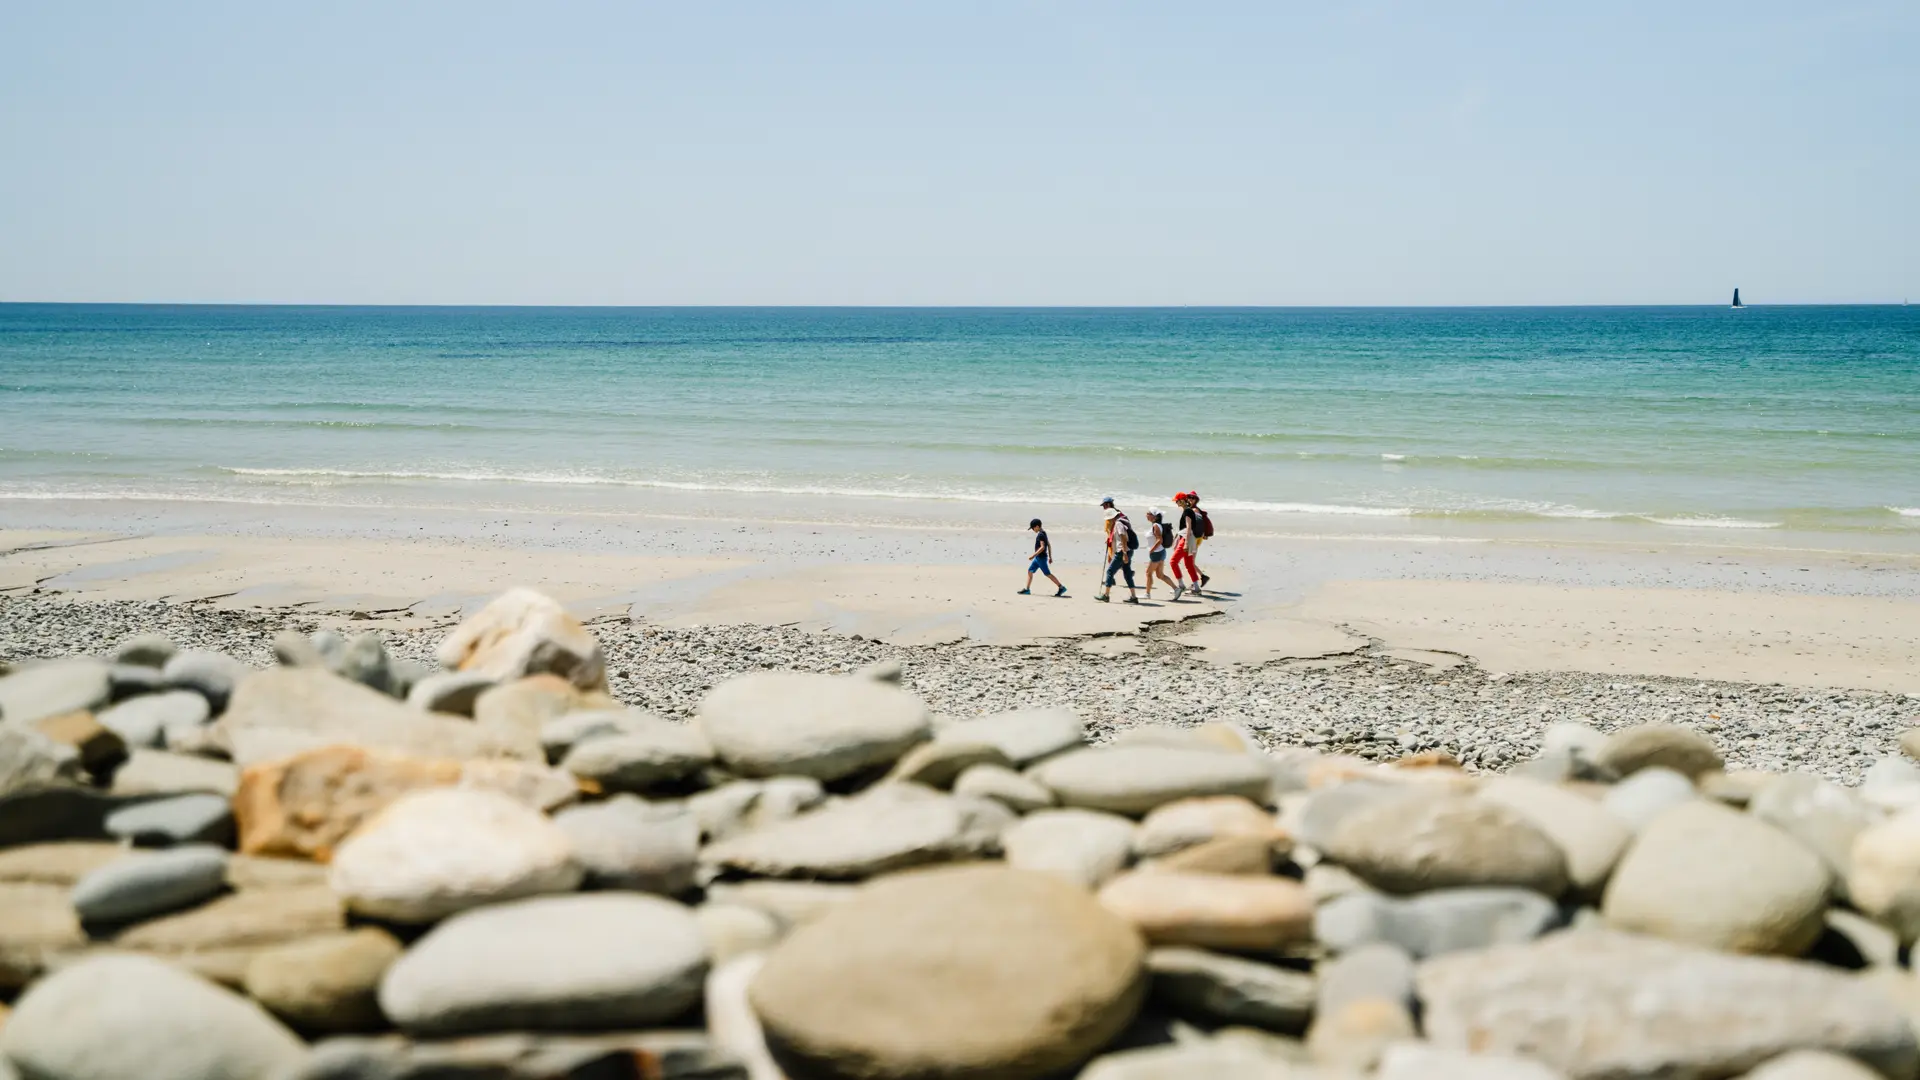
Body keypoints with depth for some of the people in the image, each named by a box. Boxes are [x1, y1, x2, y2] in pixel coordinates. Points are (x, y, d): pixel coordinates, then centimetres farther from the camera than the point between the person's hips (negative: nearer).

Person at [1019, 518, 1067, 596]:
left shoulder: (1040, 535, -18)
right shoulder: (1043, 533, 13)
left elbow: (1042, 547, -27)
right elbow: (1049, 545, 18)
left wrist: (1033, 555, -26)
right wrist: (1050, 557, 22)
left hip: (1041, 557, -10)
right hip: (1038, 558, 10)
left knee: (1048, 574, -7)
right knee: (1030, 571, 11)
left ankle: (1061, 587, -4)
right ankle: (1027, 589, 13)